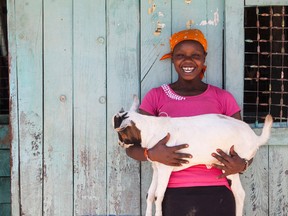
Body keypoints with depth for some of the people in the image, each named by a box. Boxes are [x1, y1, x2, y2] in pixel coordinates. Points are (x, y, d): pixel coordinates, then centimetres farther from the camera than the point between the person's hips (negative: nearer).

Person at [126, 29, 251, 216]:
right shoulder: (156, 97, 3)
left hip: (217, 193, 1)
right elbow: (131, 146, 4)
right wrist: (151, 154, -18)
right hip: (173, 194, 0)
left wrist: (241, 164, -12)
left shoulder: (223, 98, 5)